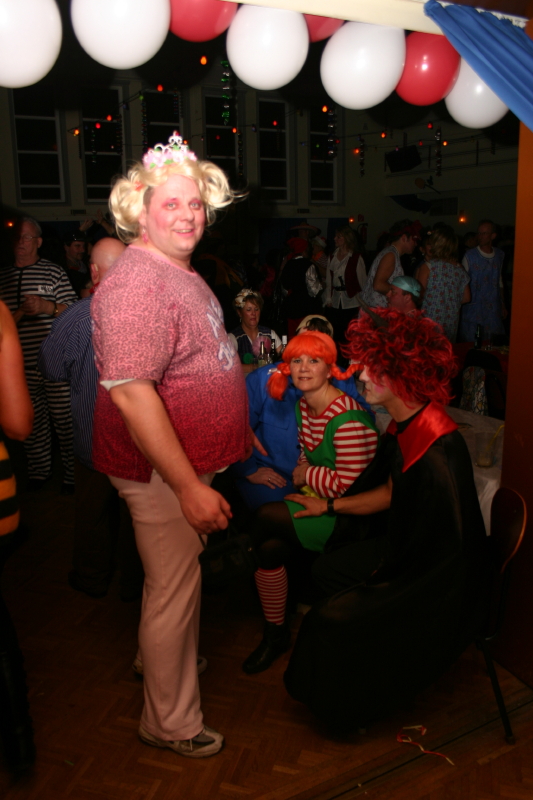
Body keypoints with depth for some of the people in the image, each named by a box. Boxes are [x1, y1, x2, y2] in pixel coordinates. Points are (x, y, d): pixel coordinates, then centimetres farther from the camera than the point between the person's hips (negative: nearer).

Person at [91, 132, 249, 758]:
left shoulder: (181, 273, 10)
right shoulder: (137, 283, -23)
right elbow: (129, 392, -30)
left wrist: (237, 428, 23)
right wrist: (190, 487, -30)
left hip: (189, 460, 9)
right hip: (160, 470, -9)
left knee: (180, 577, 25)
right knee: (174, 587, 6)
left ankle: (166, 656, 50)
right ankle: (170, 722, 27)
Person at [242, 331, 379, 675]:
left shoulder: (348, 421, -24)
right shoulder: (304, 405, 5)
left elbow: (347, 486, -24)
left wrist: (307, 475, -11)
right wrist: (305, 481, -4)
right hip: (318, 500, 8)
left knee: (266, 517, -17)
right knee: (270, 548, -11)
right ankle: (276, 633, 8)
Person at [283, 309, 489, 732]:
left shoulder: (437, 451, -34)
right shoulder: (404, 426, -3)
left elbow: (440, 544, -28)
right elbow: (392, 493, 11)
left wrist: (382, 578, -15)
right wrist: (328, 506, 15)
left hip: (436, 582, -10)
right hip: (408, 552, 10)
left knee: (329, 620, -15)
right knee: (327, 569, 16)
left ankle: (348, 708, 17)